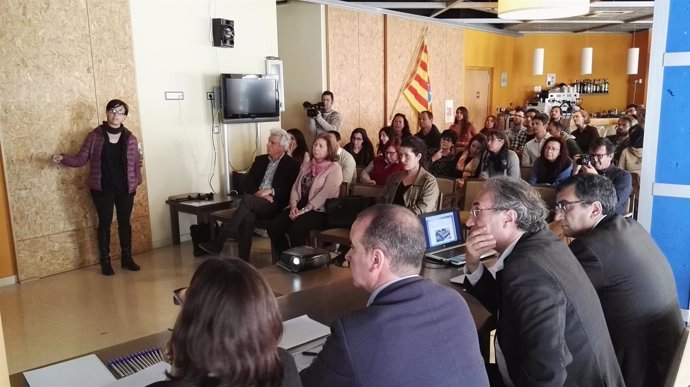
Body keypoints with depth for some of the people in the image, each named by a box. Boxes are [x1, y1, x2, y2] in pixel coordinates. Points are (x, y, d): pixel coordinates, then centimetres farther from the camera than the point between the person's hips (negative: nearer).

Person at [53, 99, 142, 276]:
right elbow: (81, 159, -1)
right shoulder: (94, 136, -3)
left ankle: (127, 258, 22)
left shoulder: (130, 138, 1)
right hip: (102, 188, -2)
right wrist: (63, 158, -16)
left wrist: (136, 182, 0)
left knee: (125, 222, 10)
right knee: (104, 223, 4)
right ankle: (105, 261, 15)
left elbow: (137, 162, 7)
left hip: (125, 188, 2)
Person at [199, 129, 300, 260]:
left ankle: (218, 243, -31)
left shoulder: (292, 165, 6)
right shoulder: (260, 160, 21)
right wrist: (259, 193, -9)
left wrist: (271, 191, -16)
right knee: (247, 216, -33)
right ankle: (243, 260, -35)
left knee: (248, 199, -33)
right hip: (254, 202, 4)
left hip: (273, 204, -4)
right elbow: (247, 183, 11)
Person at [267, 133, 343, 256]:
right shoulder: (306, 165, 20)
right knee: (273, 227, -17)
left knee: (296, 230, -33)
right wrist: (294, 206, -4)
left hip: (319, 211, -6)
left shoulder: (334, 169, -3)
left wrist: (304, 211, -18)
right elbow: (295, 187, 15)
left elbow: (324, 194, -13)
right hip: (300, 208, 7)